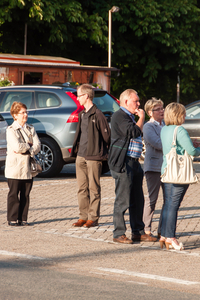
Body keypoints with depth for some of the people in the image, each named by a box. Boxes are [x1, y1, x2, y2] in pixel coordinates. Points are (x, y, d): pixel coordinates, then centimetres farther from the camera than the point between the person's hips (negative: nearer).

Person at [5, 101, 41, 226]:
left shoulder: (31, 129, 12)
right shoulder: (11, 130, -6)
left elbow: (37, 146, 1)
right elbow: (17, 147, -19)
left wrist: (25, 150, -14)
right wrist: (29, 146, -5)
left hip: (27, 168, 5)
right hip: (15, 168, -5)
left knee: (25, 194, 6)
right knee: (14, 194, 0)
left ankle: (23, 219, 12)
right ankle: (12, 219, 6)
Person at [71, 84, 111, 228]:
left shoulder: (97, 114, -9)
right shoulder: (81, 114, 16)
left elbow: (107, 135, -7)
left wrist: (103, 152, -1)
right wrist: (76, 149, 16)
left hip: (93, 156, -8)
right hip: (81, 156, 8)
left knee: (94, 189, -2)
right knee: (82, 188, 8)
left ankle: (93, 218, 1)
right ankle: (83, 217, 13)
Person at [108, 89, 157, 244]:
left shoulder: (130, 117, 20)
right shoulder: (119, 116, -11)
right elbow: (133, 132, -22)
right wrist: (141, 118, -9)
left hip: (134, 162, 10)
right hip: (123, 163, -10)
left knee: (138, 200, 11)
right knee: (123, 200, -7)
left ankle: (138, 232, 17)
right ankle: (119, 234, -2)